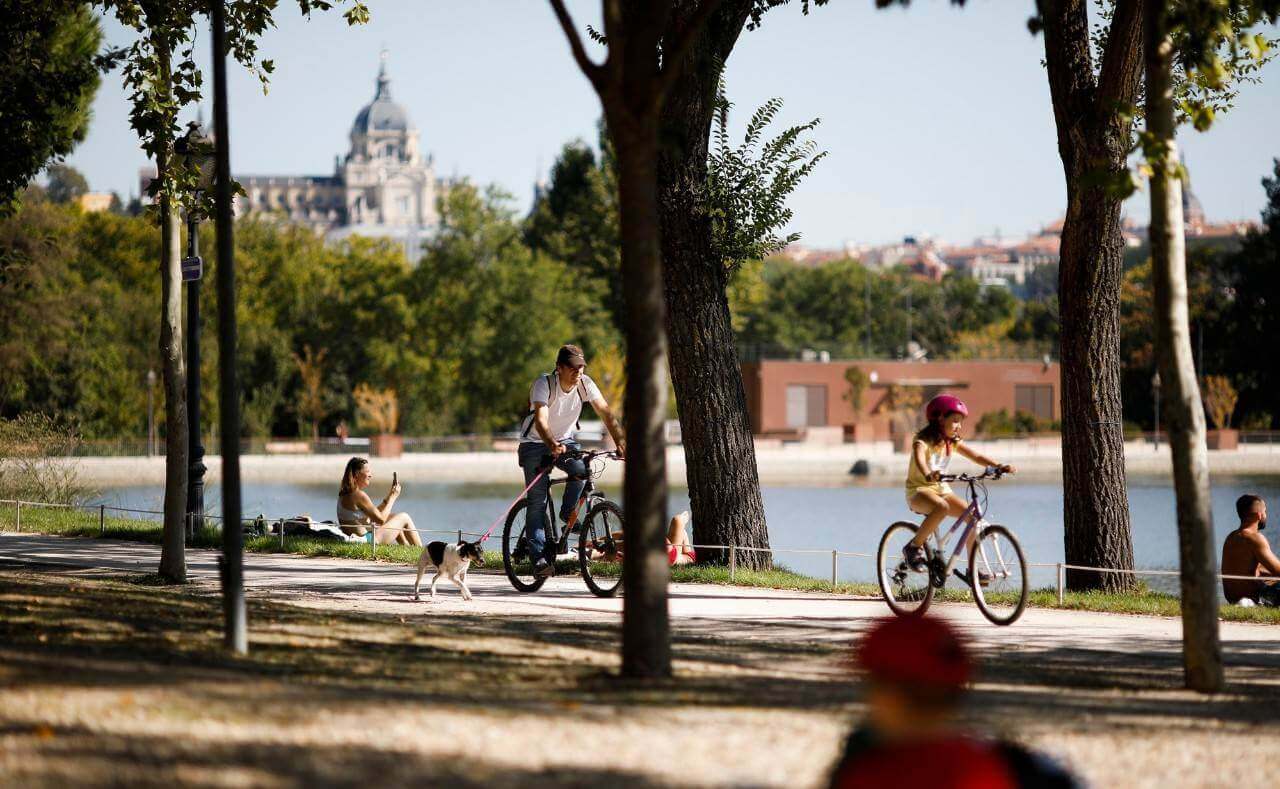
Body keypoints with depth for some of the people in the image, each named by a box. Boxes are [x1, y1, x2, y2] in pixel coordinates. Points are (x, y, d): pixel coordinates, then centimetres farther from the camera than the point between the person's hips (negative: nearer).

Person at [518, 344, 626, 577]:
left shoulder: (584, 384, -13)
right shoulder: (544, 384, -25)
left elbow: (606, 413, -18)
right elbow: (541, 421, -39)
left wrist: (621, 442, -34)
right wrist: (553, 446, -57)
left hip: (564, 440, 3)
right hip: (535, 443, -3)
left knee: (581, 469, -29)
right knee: (538, 500, -13)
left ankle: (567, 513, -3)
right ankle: (539, 556, -10)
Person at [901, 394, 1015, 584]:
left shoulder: (953, 443, 6)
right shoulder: (923, 442, -15)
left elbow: (976, 457, 0)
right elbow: (919, 459, -36)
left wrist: (999, 467, -17)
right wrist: (928, 475, -58)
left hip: (941, 489, 7)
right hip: (919, 490, -7)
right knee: (942, 507, -39)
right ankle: (913, 547, -23)